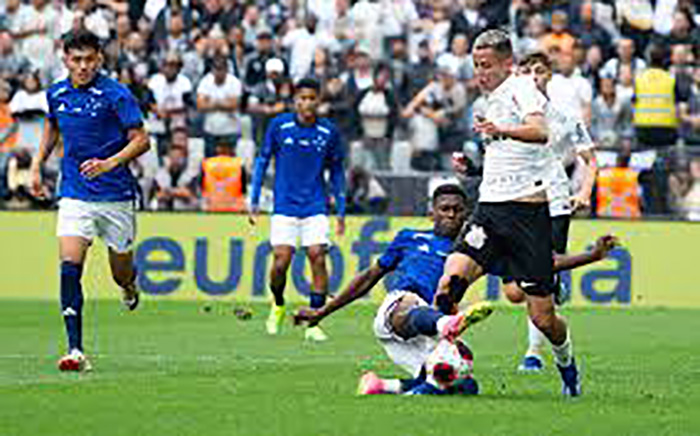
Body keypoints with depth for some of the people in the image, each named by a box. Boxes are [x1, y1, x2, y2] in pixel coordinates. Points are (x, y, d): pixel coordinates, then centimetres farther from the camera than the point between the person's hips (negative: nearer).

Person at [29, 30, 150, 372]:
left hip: (115, 195, -2)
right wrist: (37, 164, 17)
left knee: (121, 272, 11)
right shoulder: (56, 94, 4)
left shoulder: (115, 95, -11)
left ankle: (130, 286, 51)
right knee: (69, 268, -16)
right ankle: (75, 350, -17)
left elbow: (141, 140, -10)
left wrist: (109, 163, -25)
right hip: (74, 195, 2)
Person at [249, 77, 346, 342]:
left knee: (317, 257, -13)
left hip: (315, 207, 1)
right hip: (284, 207, -1)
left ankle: (314, 322, -6)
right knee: (281, 261, -9)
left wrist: (341, 211, 12)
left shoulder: (328, 132, 2)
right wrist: (254, 201, 4)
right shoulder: (279, 126, -2)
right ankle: (278, 305, 22)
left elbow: (336, 172, 13)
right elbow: (262, 161, 8)